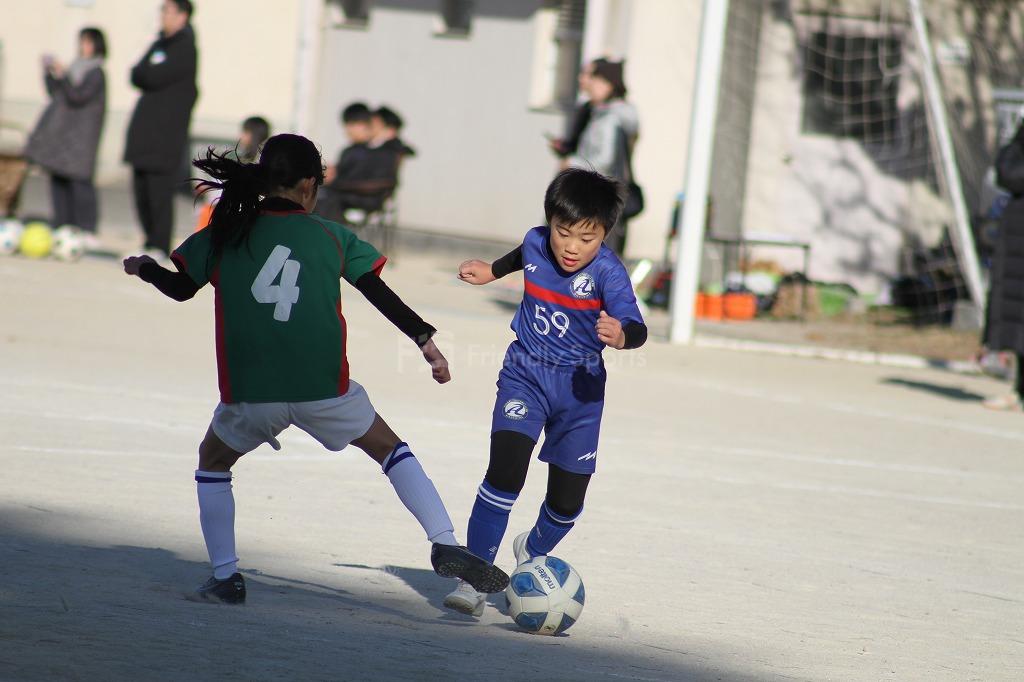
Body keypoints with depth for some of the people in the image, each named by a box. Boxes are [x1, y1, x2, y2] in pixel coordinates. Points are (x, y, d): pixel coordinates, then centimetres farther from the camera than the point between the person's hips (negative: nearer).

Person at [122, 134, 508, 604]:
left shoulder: (226, 234, 6)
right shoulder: (331, 237, 5)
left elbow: (181, 288, 16)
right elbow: (380, 295, 5)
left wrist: (143, 268, 36)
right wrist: (425, 340, 14)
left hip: (249, 393, 0)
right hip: (324, 389, 0)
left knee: (214, 460, 27)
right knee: (388, 448, 19)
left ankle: (224, 577, 18)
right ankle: (445, 546, 5)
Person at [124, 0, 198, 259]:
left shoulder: (185, 48, -7)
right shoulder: (160, 44, 19)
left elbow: (156, 77, -16)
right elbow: (137, 77, 12)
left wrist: (144, 72, 2)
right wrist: (150, 74, -6)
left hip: (167, 133, -8)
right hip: (145, 130, 8)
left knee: (159, 190, -9)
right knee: (141, 191, 7)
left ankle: (160, 246, -5)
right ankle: (152, 241, 17)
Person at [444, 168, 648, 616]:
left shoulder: (607, 272, -21)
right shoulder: (537, 244, -8)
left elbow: (636, 326, -34)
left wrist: (621, 336, -57)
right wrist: (493, 270, 35)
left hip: (580, 388, -1)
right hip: (525, 376, 1)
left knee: (566, 502, 5)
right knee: (506, 471, -20)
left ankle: (533, 551, 40)